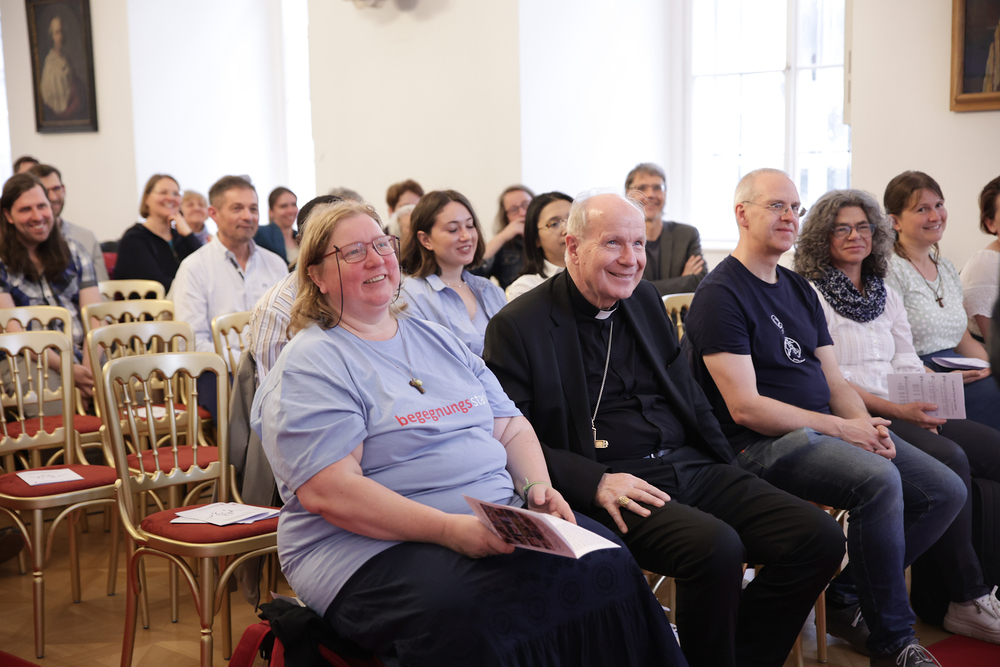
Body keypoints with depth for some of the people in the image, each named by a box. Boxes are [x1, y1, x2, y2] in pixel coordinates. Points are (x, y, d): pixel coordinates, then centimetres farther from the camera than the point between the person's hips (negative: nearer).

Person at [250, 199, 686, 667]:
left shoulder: (437, 340, 20)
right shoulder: (308, 366, -3)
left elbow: (510, 426, 21)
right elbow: (328, 492, -14)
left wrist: (536, 487, -1)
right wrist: (448, 528, -23)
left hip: (499, 520, 6)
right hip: (377, 543, -6)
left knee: (609, 565, -19)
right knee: (466, 613, -38)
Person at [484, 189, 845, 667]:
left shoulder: (645, 300, 17)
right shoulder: (518, 327, -4)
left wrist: (731, 478, 11)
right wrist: (595, 482, -20)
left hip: (692, 467, 7)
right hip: (613, 486, -7)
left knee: (821, 538, -9)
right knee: (717, 548, -33)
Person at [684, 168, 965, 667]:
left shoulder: (799, 289, 18)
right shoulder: (720, 294, -10)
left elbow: (832, 378, 16)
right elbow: (745, 407, -17)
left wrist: (868, 426, -6)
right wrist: (841, 428, -17)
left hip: (827, 431, 9)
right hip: (762, 444, -9)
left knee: (946, 492, -3)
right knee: (879, 480, -31)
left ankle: (842, 591, 9)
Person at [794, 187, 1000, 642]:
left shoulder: (884, 293, 21)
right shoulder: (811, 294, -2)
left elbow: (908, 362, 17)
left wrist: (926, 400, -5)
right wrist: (895, 410, -17)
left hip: (906, 413, 7)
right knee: (949, 459, -29)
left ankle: (933, 593, -8)